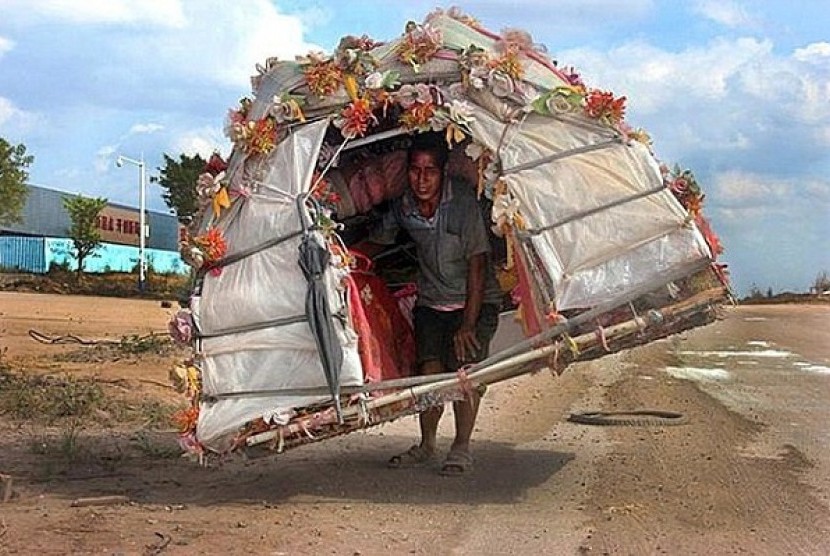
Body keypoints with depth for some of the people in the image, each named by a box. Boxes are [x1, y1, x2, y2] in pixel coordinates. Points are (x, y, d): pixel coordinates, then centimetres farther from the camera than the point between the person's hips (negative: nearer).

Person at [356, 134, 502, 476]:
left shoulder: (463, 201, -23)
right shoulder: (402, 205, -9)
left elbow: (477, 263, -21)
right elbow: (377, 243, 12)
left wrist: (468, 323, -24)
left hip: (475, 301, -3)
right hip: (431, 301, 4)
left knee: (464, 367, -16)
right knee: (430, 369, -5)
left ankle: (461, 449, -2)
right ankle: (426, 445, 14)